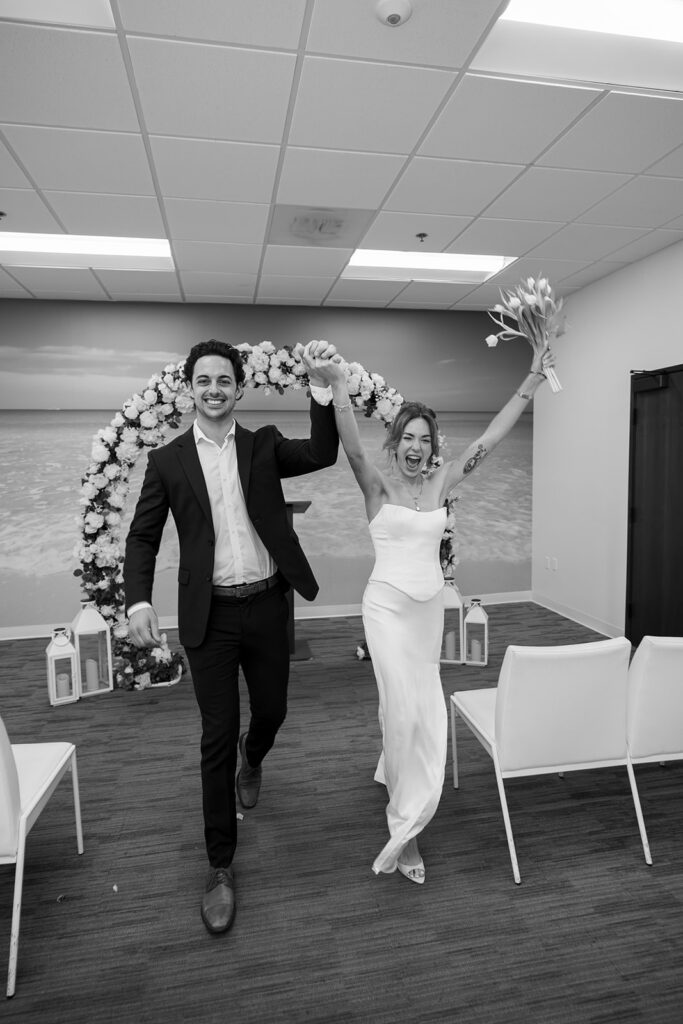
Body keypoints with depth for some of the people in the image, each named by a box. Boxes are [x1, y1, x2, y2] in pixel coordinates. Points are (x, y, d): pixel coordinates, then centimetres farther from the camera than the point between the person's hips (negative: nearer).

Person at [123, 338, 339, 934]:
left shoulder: (264, 445, 3)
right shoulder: (168, 460, 0)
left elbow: (323, 455, -13)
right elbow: (143, 537, 2)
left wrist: (323, 386, -24)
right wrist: (139, 600, -13)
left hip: (267, 605, 2)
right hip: (210, 615, -1)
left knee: (272, 710, 18)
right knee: (217, 738, 5)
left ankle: (253, 757, 56)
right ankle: (221, 868, 24)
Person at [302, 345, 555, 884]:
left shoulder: (441, 482, 3)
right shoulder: (379, 484, -7)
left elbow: (490, 438, 0)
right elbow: (353, 447, -26)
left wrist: (531, 383, -3)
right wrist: (338, 385, -40)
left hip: (430, 605, 5)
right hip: (388, 603, -4)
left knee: (424, 708, 14)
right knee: (406, 708, -5)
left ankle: (393, 774, 45)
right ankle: (407, 827, 18)